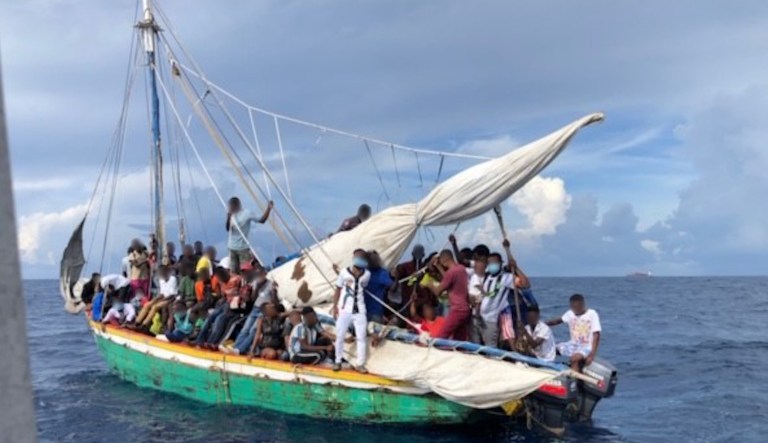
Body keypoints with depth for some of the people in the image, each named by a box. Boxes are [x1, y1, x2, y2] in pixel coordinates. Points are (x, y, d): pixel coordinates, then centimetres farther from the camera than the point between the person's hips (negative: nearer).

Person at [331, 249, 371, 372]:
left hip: (359, 310, 1)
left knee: (362, 337, 2)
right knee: (340, 336, 6)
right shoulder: (344, 272, -5)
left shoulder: (366, 274, -1)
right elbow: (338, 290, 1)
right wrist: (335, 306, -1)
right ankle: (338, 361, 21)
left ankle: (360, 364, 11)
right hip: (344, 310, -1)